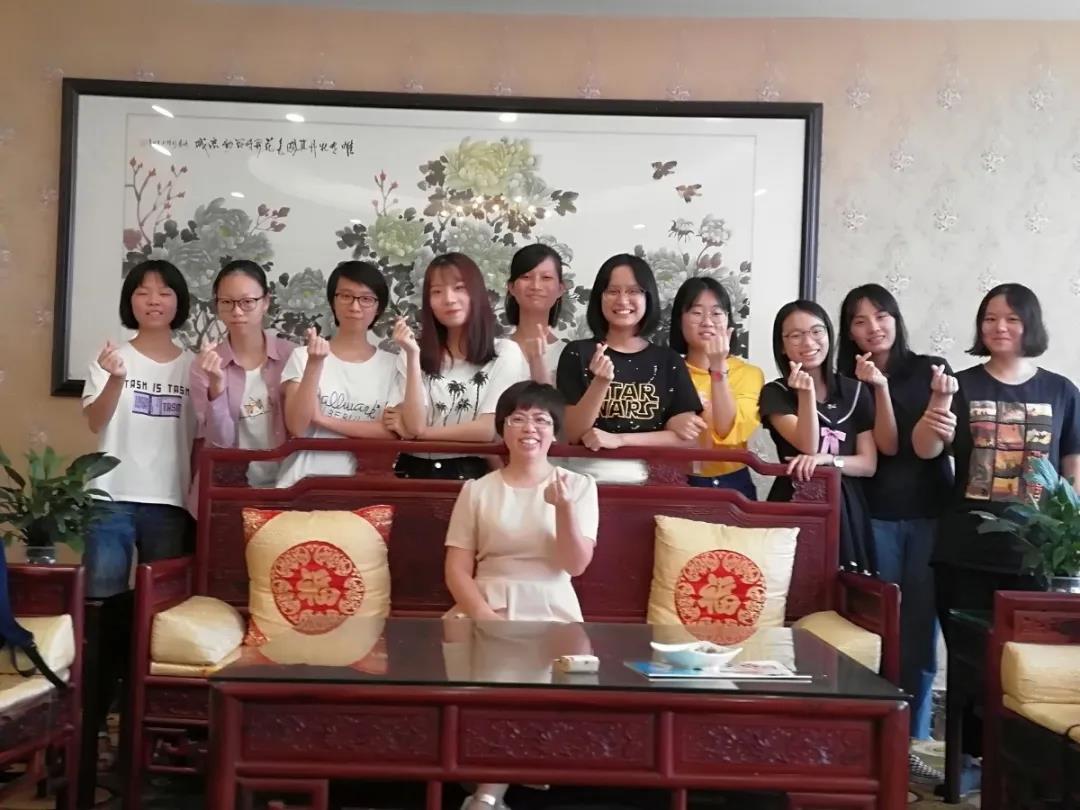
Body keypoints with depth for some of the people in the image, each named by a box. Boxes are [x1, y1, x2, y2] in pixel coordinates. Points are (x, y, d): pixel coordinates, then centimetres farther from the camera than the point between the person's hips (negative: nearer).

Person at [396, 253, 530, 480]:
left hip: (470, 473, -1)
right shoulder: (417, 353, 8)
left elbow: (489, 430, -8)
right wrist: (413, 355, -9)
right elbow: (415, 425, -5)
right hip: (415, 470, 2)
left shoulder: (506, 353, 0)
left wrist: (422, 432, -2)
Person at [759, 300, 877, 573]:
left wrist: (826, 459, -13)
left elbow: (869, 465, 4)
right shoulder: (775, 393, 0)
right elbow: (808, 446, -13)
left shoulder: (855, 391, 8)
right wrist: (806, 393, -23)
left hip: (846, 508, 3)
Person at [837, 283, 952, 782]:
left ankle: (911, 741, 12)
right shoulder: (850, 382, 6)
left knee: (921, 631, 2)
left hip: (931, 513, 1)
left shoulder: (931, 370, 9)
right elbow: (886, 446, -4)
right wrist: (879, 386, -15)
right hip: (876, 515, -1)